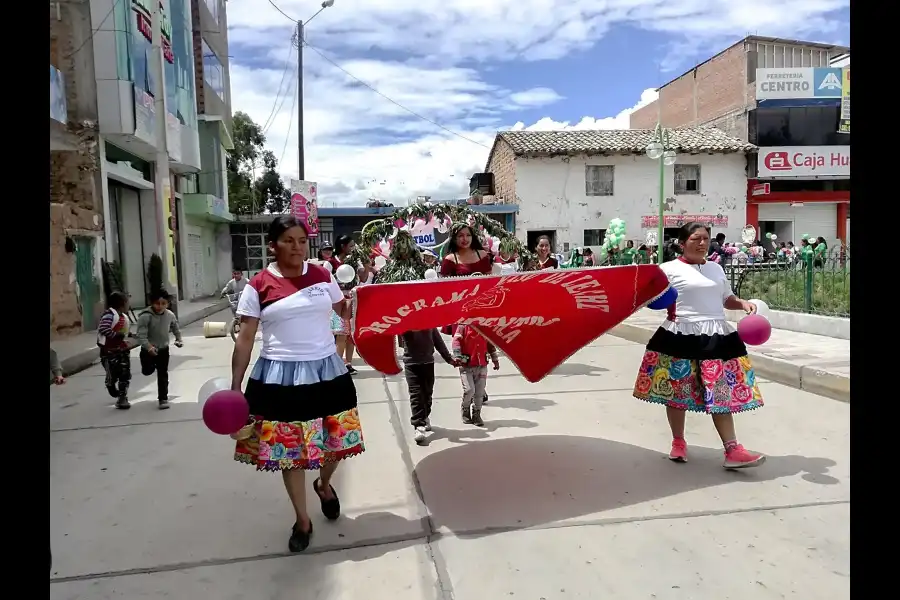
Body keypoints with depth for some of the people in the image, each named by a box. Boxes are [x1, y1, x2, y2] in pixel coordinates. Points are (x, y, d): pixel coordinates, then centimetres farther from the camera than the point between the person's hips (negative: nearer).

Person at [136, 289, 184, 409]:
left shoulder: (170, 315, -8)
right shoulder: (145, 316, -24)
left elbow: (176, 328, 13)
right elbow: (141, 335, -28)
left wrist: (178, 339, 6)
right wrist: (149, 347, -40)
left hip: (163, 349, 3)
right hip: (148, 350, -3)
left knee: (163, 375, 5)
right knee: (148, 371, 11)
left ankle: (163, 398, 15)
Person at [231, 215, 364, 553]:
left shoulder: (323, 276, 2)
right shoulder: (259, 286, -6)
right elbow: (245, 339, -3)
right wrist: (235, 388, -6)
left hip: (326, 371, 2)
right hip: (280, 377, -2)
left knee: (335, 440, 13)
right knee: (289, 449, 8)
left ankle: (324, 484, 47)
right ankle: (302, 521, 29)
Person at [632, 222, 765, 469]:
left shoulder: (716, 268, 14)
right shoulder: (670, 269, -4)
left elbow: (726, 299, 23)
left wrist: (743, 303, 4)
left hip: (717, 337, 5)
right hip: (682, 336, -4)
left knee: (722, 392, 3)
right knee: (677, 390, 6)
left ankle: (732, 450, 7)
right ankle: (678, 442, 24)